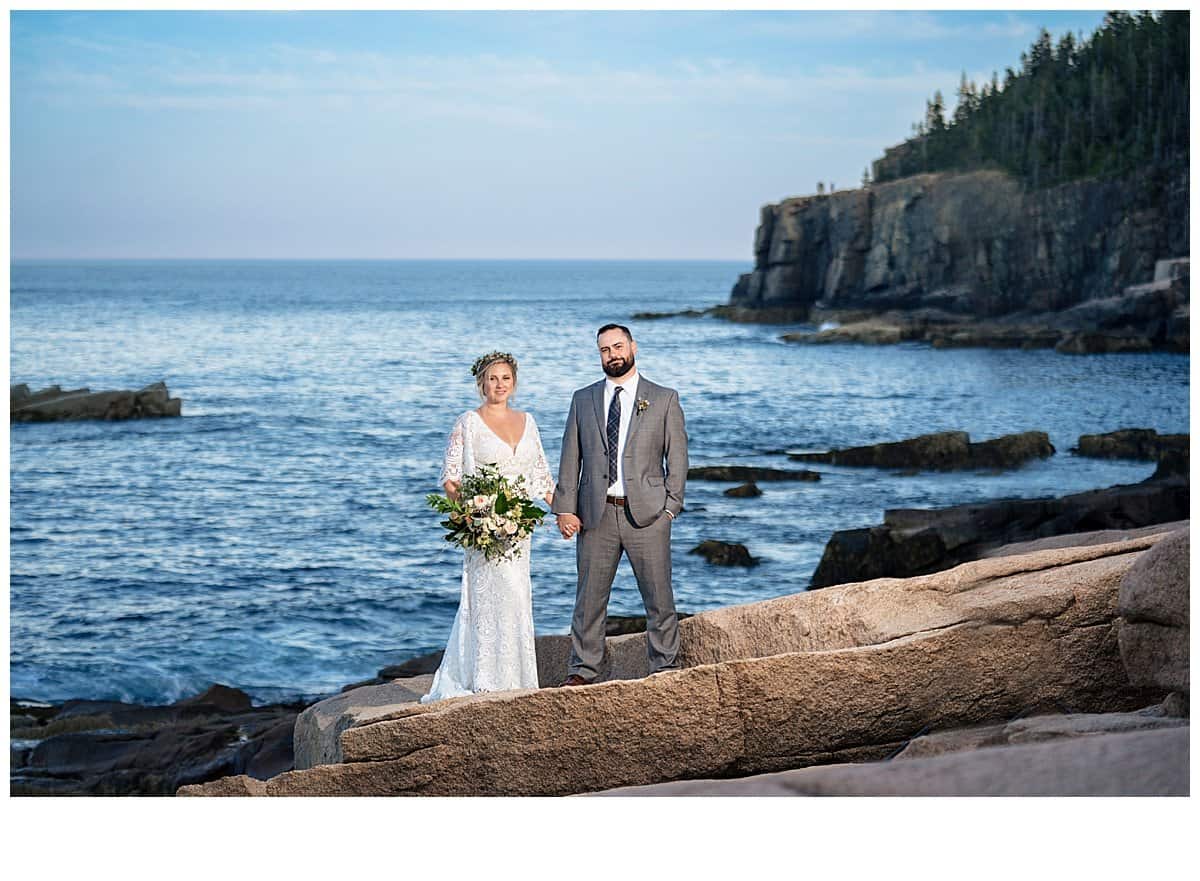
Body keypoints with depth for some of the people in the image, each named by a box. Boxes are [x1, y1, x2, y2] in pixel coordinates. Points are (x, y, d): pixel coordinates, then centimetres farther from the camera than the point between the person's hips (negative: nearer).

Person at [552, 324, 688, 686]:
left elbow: (677, 457, 4)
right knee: (589, 597, 5)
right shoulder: (583, 400, 11)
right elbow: (570, 458, 10)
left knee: (659, 595, 2)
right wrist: (565, 508, 2)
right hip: (595, 514, 2)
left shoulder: (664, 399, 5)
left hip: (646, 513, -2)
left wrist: (670, 507, -5)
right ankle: (583, 669, 13)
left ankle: (666, 666, 13)